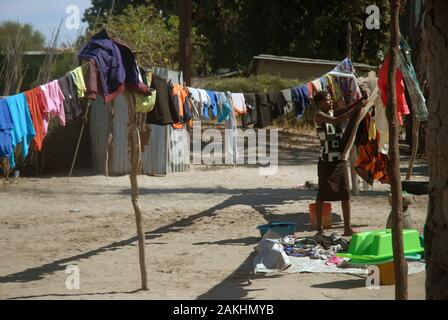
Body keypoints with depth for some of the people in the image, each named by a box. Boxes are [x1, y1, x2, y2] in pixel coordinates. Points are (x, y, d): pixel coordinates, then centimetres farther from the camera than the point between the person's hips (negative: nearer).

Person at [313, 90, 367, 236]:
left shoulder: (333, 112, 13)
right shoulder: (319, 116, -9)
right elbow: (337, 120, -23)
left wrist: (359, 103, -13)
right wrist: (356, 108, -24)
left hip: (340, 159, 7)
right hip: (327, 161, -7)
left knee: (345, 194, 5)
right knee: (322, 195, 1)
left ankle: (347, 228, 10)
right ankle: (319, 228, 7)